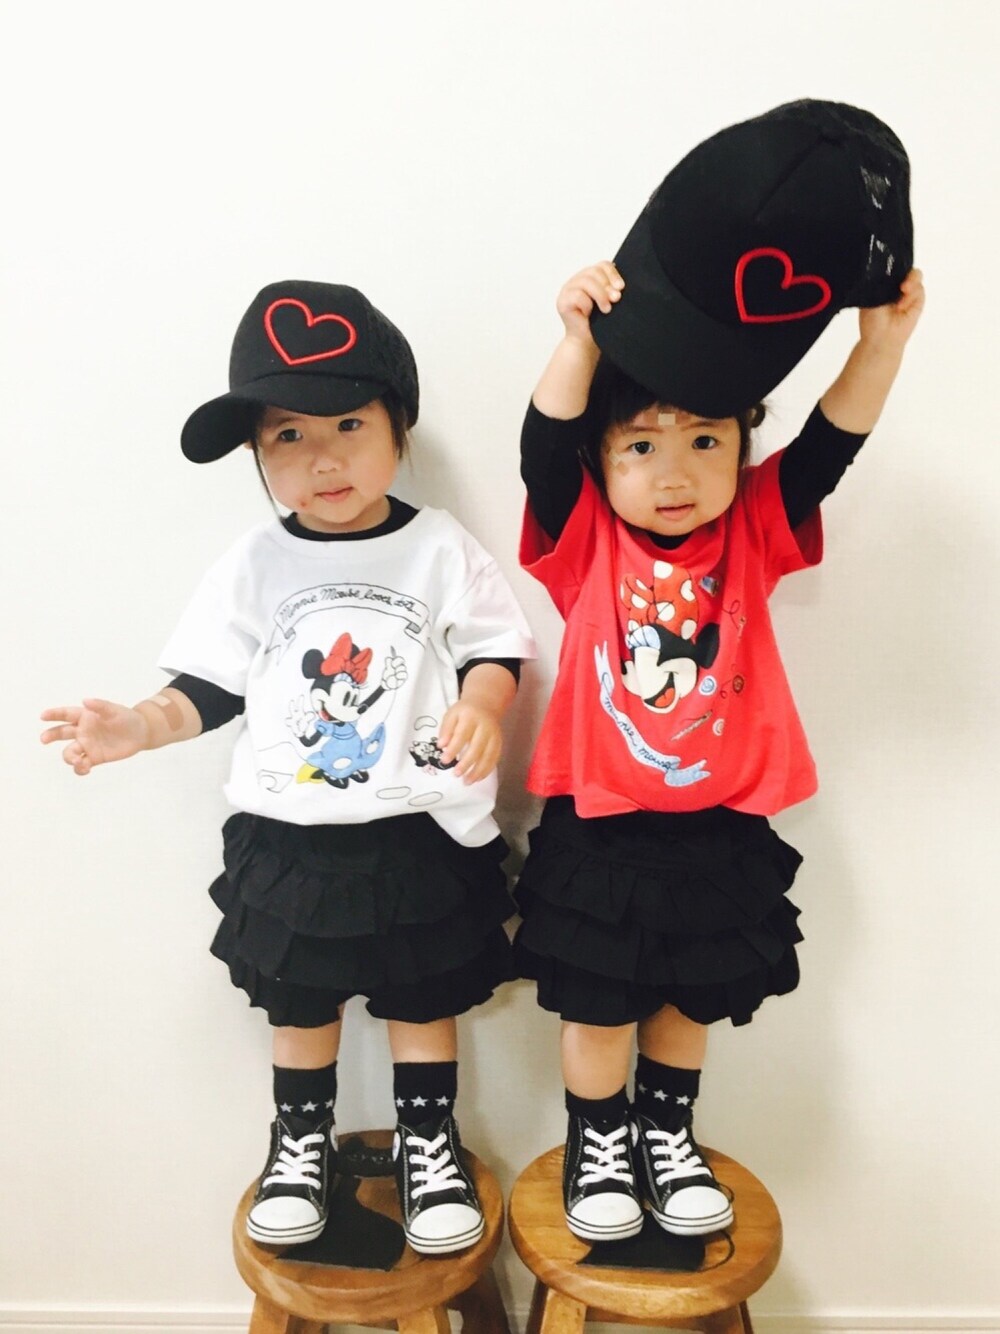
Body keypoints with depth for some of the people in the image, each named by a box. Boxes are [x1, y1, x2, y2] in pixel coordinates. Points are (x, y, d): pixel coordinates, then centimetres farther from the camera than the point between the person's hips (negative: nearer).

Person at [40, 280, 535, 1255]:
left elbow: (496, 649, -4)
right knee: (299, 1004, 19)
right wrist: (140, 725, -15)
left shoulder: (440, 549, -7)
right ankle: (301, 1141, 42)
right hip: (290, 839, 2)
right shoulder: (254, 565, -2)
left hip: (422, 835, -1)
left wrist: (482, 702, -25)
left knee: (422, 1001, 15)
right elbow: (209, 686, 1)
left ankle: (428, 1142, 38)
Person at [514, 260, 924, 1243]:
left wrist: (883, 341, -28)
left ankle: (667, 1133, 46)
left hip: (723, 829, 3)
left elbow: (828, 447, -14)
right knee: (597, 1008, 12)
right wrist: (581, 342, -37)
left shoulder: (754, 534, -3)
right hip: (597, 829, -2)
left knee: (691, 998, 21)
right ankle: (598, 1144, 38)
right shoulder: (586, 541, -8)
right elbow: (543, 448, -23)